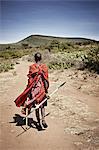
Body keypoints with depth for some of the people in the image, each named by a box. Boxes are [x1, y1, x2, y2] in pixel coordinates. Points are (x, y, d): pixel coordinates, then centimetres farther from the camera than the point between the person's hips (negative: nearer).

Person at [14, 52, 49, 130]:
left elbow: (30, 80, -6)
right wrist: (46, 91, -1)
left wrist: (28, 91, 2)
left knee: (36, 106, 11)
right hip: (42, 88, 1)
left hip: (34, 88, -1)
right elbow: (45, 80, -6)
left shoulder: (32, 67, -6)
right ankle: (43, 120, -4)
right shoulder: (44, 66, -4)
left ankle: (38, 122, 15)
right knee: (42, 105, 14)